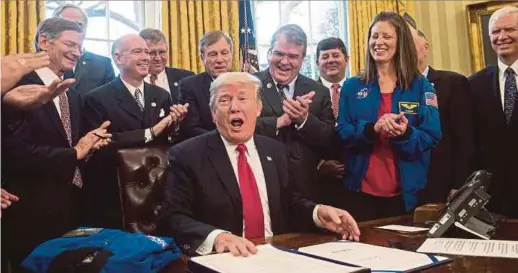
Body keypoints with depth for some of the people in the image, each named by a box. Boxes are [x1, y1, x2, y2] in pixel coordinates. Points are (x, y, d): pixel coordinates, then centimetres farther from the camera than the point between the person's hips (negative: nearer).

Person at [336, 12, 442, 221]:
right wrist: (372, 129, -21)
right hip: (362, 189, 0)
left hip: (406, 191, 0)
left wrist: (406, 133, -23)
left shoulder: (421, 86, 2)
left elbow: (432, 136, -2)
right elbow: (342, 133, -2)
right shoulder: (352, 86, 4)